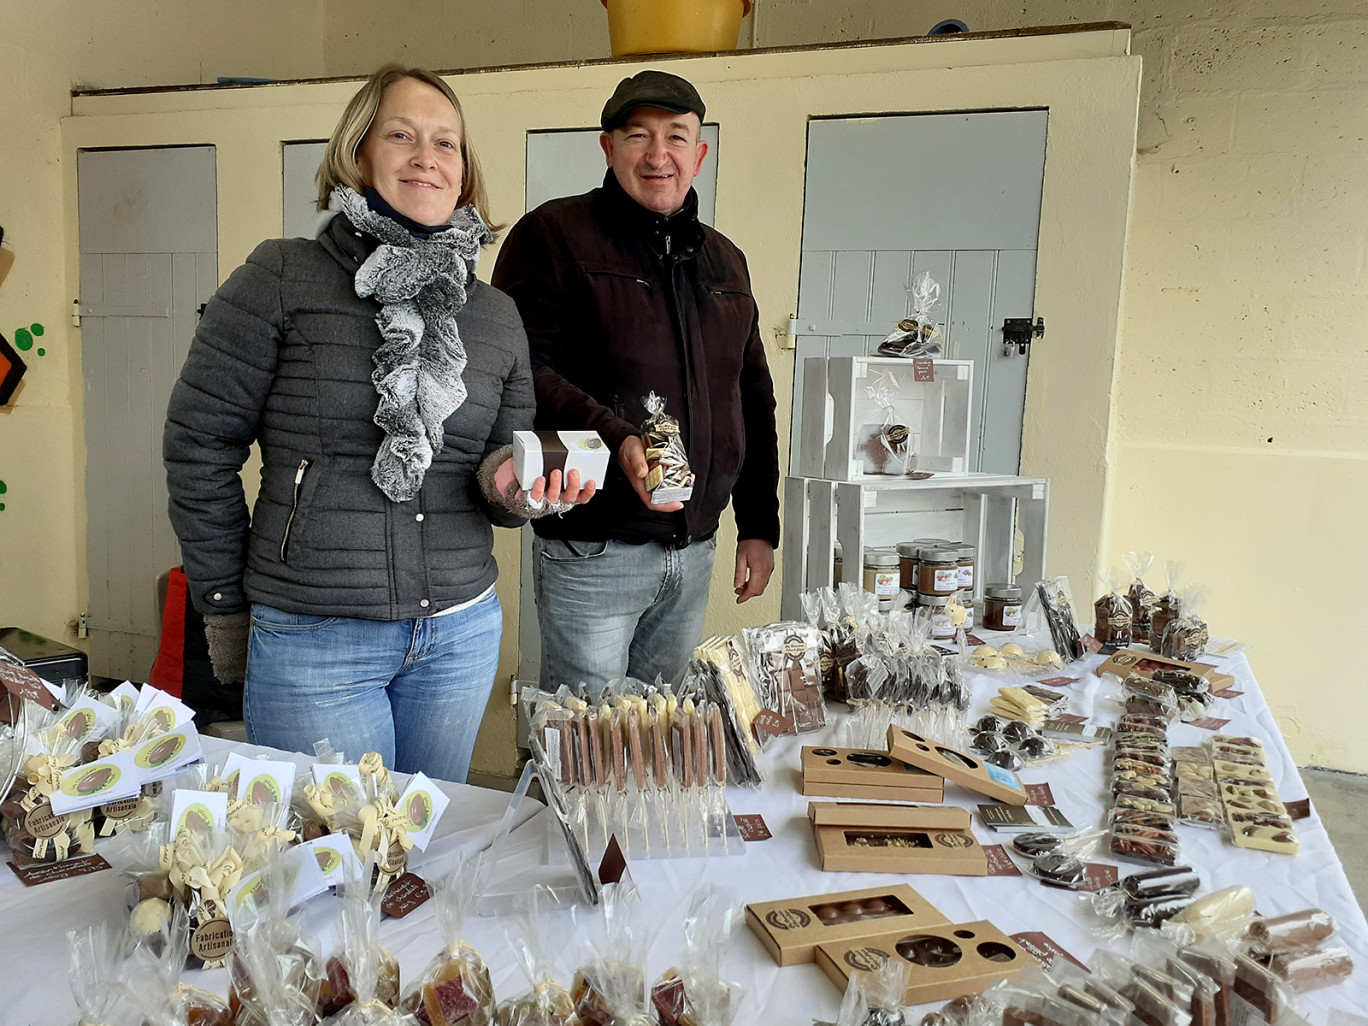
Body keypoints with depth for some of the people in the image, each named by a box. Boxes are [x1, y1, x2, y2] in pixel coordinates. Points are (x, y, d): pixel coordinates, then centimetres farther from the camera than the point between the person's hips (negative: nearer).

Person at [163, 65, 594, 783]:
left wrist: (510, 487, -11)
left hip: (461, 634, 5)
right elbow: (199, 442, -3)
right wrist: (225, 610, 1)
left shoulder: (496, 314, 7)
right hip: (313, 642, -4)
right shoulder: (283, 279, -7)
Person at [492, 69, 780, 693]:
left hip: (695, 548, 6)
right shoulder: (556, 235, -4)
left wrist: (760, 525, 14)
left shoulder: (724, 261, 15)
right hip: (591, 550, -6)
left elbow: (754, 401, 18)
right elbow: (523, 372, -15)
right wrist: (617, 441, -30)